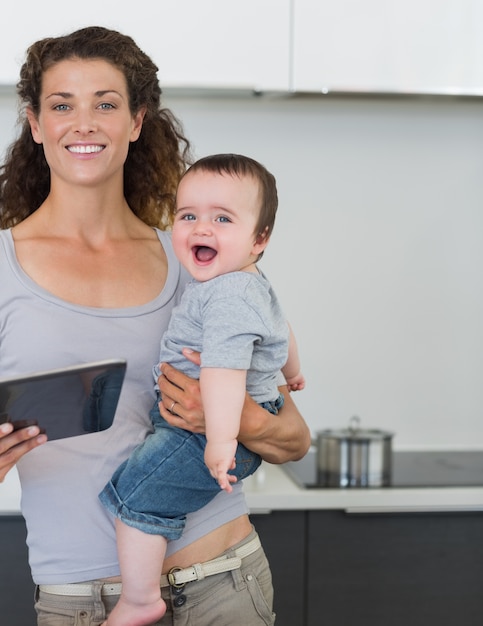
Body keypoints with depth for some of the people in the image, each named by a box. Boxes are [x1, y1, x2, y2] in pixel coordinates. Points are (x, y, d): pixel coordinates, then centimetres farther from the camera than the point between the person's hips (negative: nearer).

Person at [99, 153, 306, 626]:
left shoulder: (228, 297, -26)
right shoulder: (249, 285, 10)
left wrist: (221, 438, -44)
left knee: (137, 494, -10)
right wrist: (292, 374, 44)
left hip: (201, 429, -11)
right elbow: (281, 332, 27)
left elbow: (226, 365, -37)